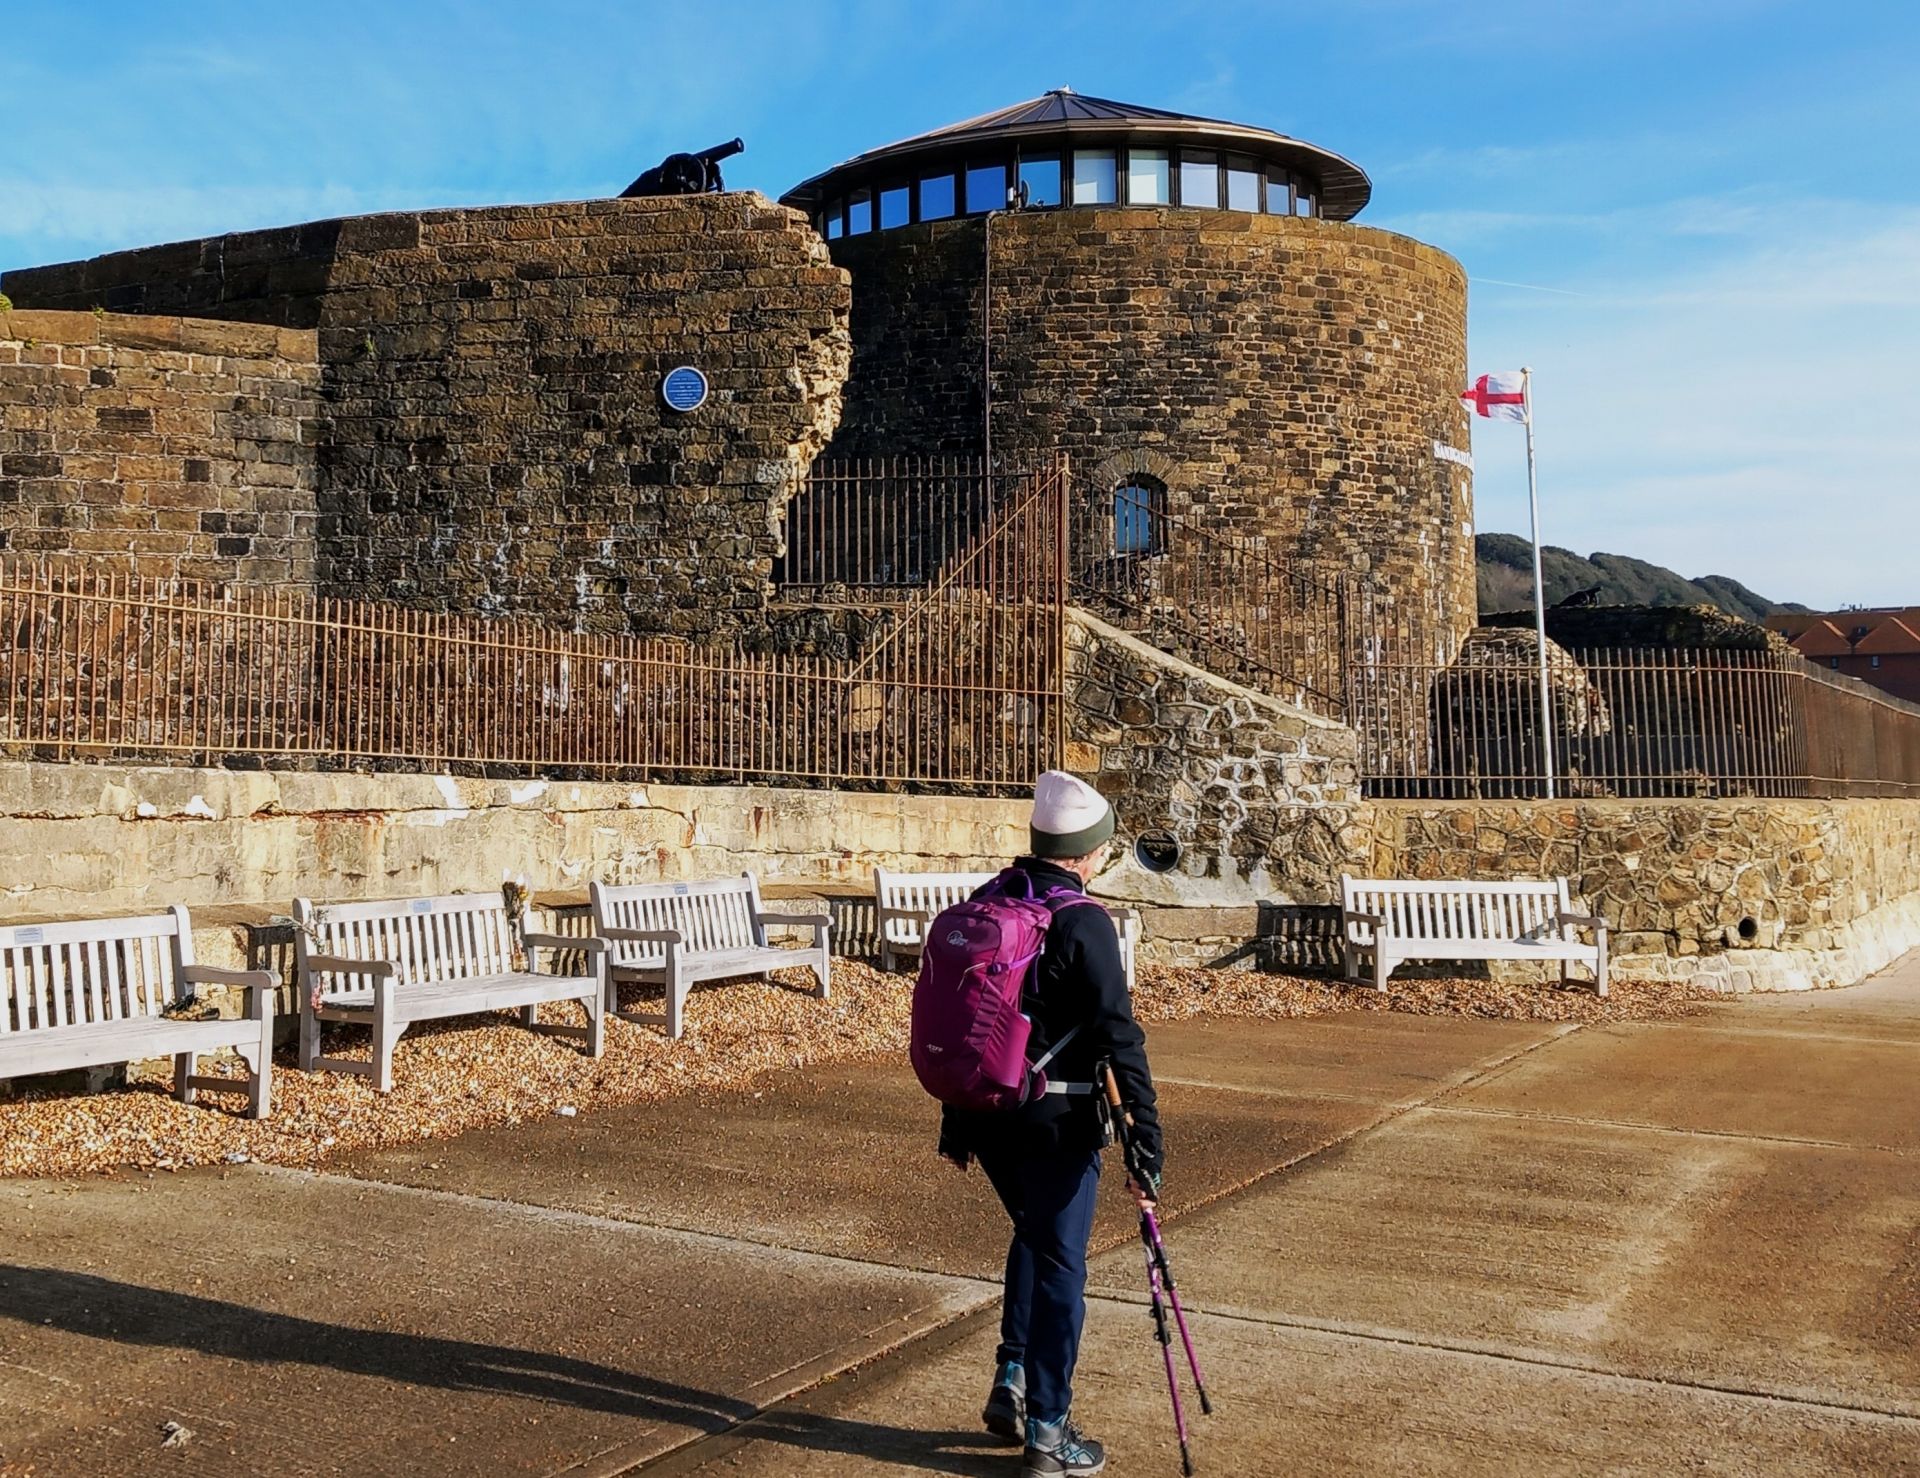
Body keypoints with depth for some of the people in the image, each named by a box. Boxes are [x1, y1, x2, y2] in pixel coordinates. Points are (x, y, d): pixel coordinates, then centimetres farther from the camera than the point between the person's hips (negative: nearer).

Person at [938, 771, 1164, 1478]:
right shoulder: (1083, 923, -15)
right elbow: (1120, 1040, -19)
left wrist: (955, 1125, 21)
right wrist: (1146, 1148, -16)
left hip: (985, 1117, 7)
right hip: (1056, 1124, -6)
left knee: (1033, 1234, 27)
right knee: (1059, 1267, 6)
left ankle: (1010, 1385, 27)